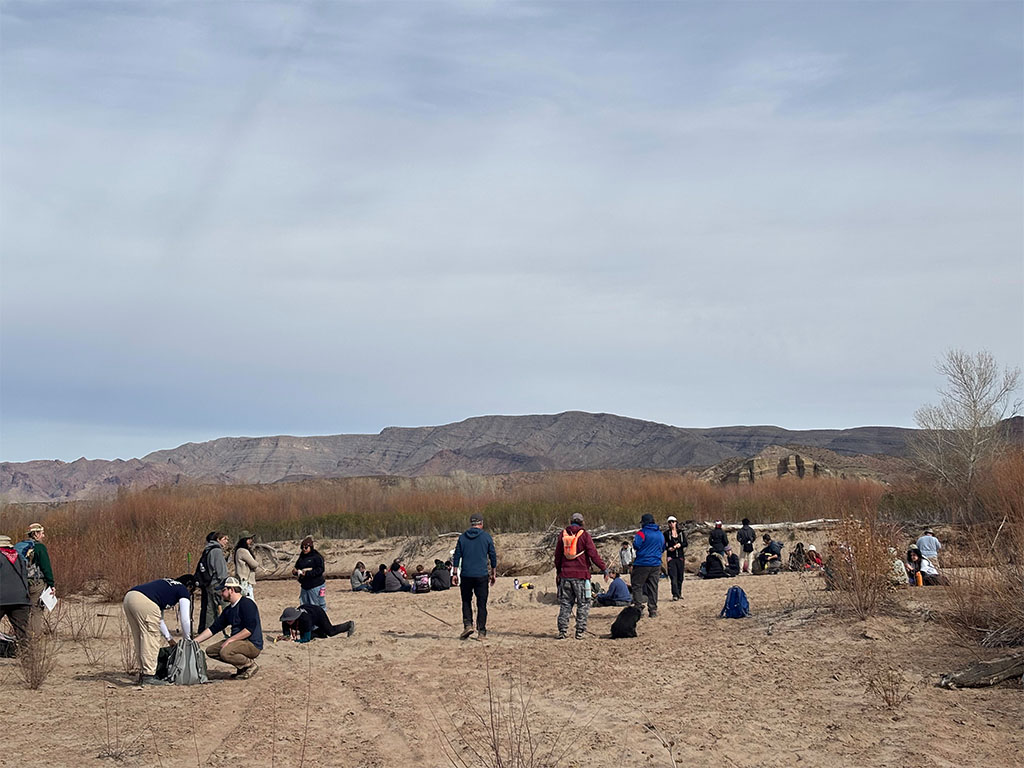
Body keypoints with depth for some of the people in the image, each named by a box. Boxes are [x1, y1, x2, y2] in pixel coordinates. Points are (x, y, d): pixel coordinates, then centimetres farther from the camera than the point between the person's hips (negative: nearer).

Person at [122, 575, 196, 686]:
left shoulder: (167, 585, 36)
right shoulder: (184, 591, 14)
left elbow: (158, 618, 40)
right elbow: (185, 619, 10)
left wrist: (169, 638, 42)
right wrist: (186, 640, 25)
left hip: (128, 597, 9)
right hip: (144, 602, -9)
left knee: (139, 639, 16)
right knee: (151, 638, -2)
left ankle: (142, 673, 20)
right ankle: (148, 676, -4)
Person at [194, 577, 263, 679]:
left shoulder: (247, 604, -13)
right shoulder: (228, 610, 15)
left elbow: (249, 630, -22)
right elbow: (213, 628, 16)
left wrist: (230, 639, -22)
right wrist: (193, 641, 9)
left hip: (253, 644, -10)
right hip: (238, 642, 10)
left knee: (225, 652, -31)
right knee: (210, 651, 5)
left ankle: (251, 664, -8)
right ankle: (242, 666, 6)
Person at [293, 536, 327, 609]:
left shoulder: (317, 557, -8)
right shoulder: (301, 558, 14)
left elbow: (320, 570, -17)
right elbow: (297, 567, 22)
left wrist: (307, 573, -24)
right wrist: (295, 572, -3)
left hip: (316, 586, -7)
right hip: (304, 586, 7)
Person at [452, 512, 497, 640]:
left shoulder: (463, 537, 4)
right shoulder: (486, 536, 0)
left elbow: (456, 556, 3)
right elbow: (493, 556, 3)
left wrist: (455, 574, 7)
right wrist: (493, 574, 12)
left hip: (466, 575, 1)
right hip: (482, 575, -1)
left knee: (466, 601, 14)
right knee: (482, 604, 4)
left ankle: (468, 624, -4)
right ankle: (481, 631, 2)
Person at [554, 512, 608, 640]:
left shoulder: (563, 535, 7)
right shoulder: (584, 535, -5)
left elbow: (557, 556, 13)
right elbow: (593, 554, -10)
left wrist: (558, 572, 24)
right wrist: (604, 569, -4)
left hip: (565, 574, 4)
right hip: (581, 575, -4)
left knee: (565, 604, 9)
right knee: (583, 604, 4)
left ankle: (562, 631, 6)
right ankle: (580, 631, 0)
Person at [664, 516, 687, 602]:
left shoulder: (681, 532, 10)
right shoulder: (666, 533, 4)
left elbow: (685, 543, 4)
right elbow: (664, 545, 2)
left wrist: (680, 544, -14)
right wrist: (669, 548, -18)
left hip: (680, 556, 3)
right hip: (671, 557, -3)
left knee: (680, 576, 8)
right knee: (673, 577, -12)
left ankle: (679, 593, 22)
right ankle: (675, 595, -17)